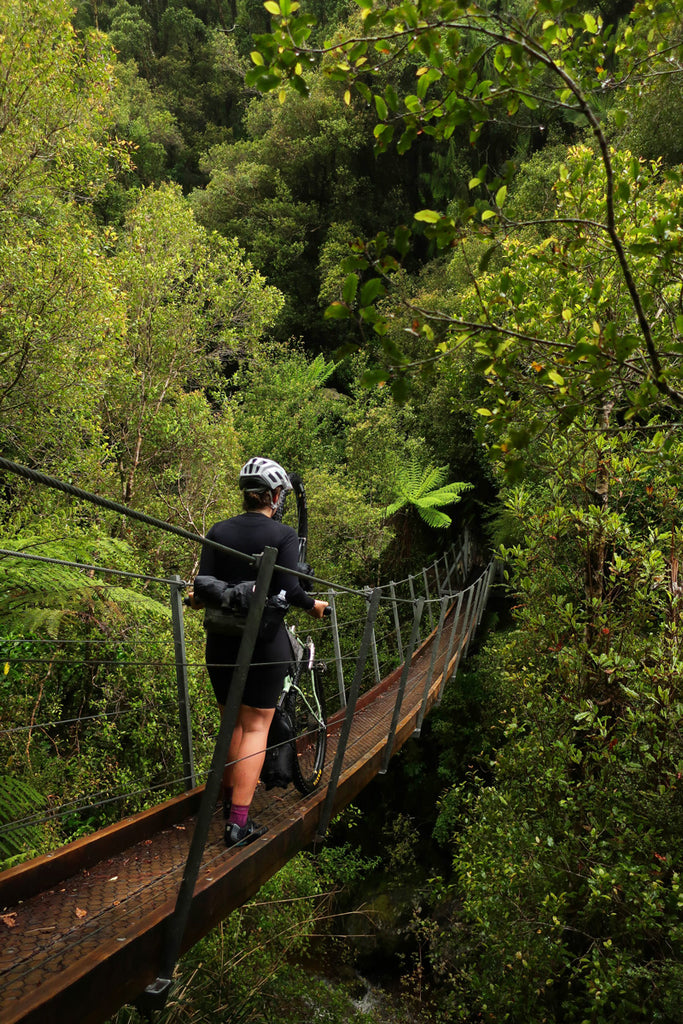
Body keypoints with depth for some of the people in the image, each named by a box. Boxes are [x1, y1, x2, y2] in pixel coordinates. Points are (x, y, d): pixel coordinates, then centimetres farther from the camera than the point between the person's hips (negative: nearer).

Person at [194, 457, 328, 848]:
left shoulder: (219, 531, 2)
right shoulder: (283, 534, -9)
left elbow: (203, 586, -3)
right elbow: (289, 590, -17)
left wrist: (199, 596, 20)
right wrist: (314, 605, 2)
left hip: (223, 640, 4)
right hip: (265, 641, -4)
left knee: (232, 722, 19)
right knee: (256, 726, 3)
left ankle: (232, 796, 33)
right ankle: (239, 821, 0)